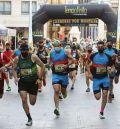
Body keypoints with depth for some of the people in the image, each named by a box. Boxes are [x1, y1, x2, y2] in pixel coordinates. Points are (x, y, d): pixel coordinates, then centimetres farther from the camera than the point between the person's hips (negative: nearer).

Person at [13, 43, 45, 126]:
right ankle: (29, 118, 2)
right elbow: (14, 69, 11)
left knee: (32, 103, 5)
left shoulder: (33, 57, -11)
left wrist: (40, 78, -7)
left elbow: (43, 66, -5)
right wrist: (16, 78, -8)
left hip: (33, 81, -1)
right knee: (24, 100, -13)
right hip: (22, 81, 2)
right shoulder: (17, 59, -3)